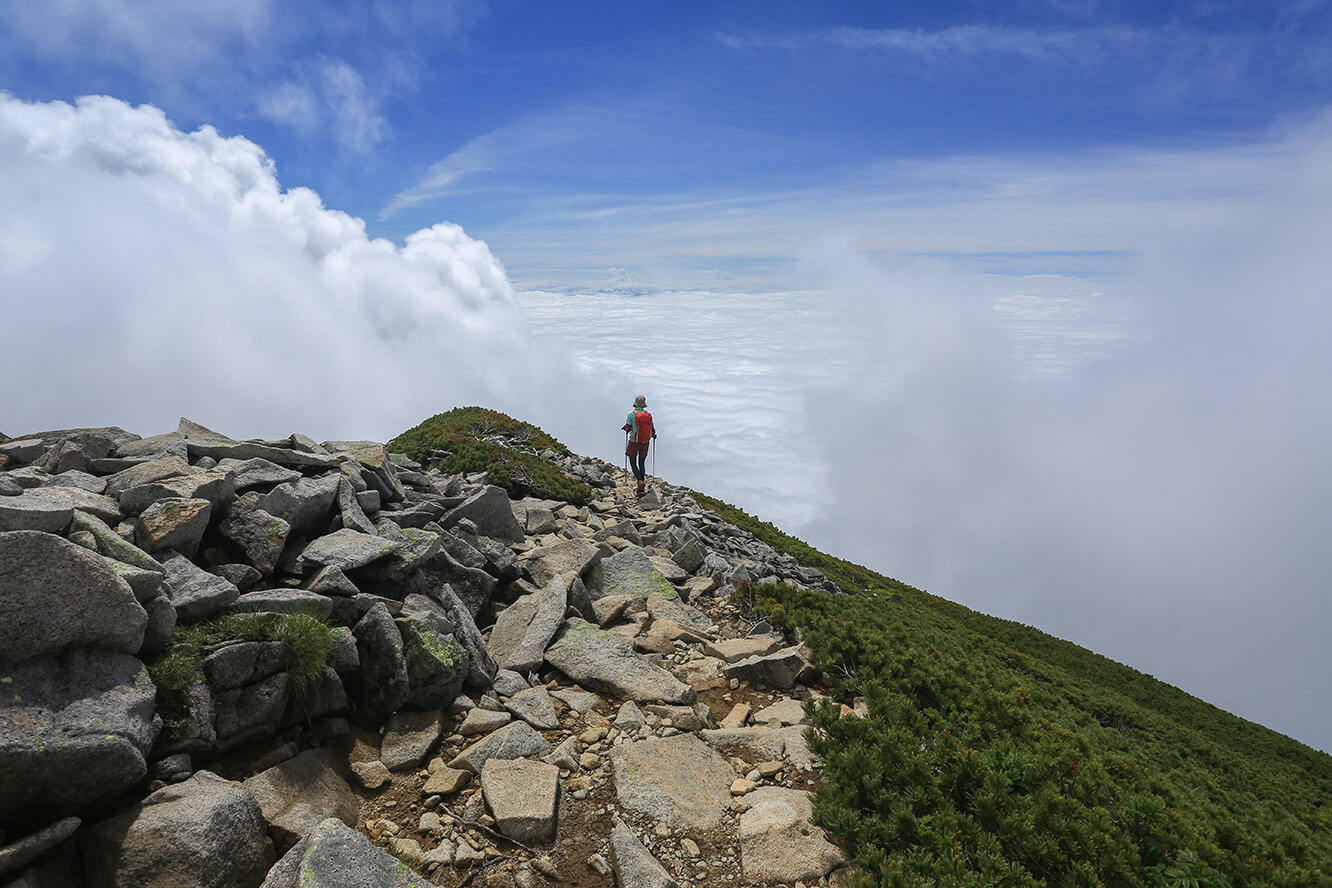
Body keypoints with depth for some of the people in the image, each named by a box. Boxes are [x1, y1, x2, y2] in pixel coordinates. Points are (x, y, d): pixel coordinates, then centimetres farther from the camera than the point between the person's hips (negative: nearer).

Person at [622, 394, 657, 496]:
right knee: (642, 463, 15)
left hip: (634, 442, -4)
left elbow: (628, 428, -13)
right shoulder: (648, 414, -3)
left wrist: (624, 428, 10)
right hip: (645, 442, 4)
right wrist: (653, 435, 24)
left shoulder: (631, 414, -14)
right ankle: (642, 488, 15)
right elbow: (652, 429, 2)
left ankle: (640, 481, -13)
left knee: (633, 463, 10)